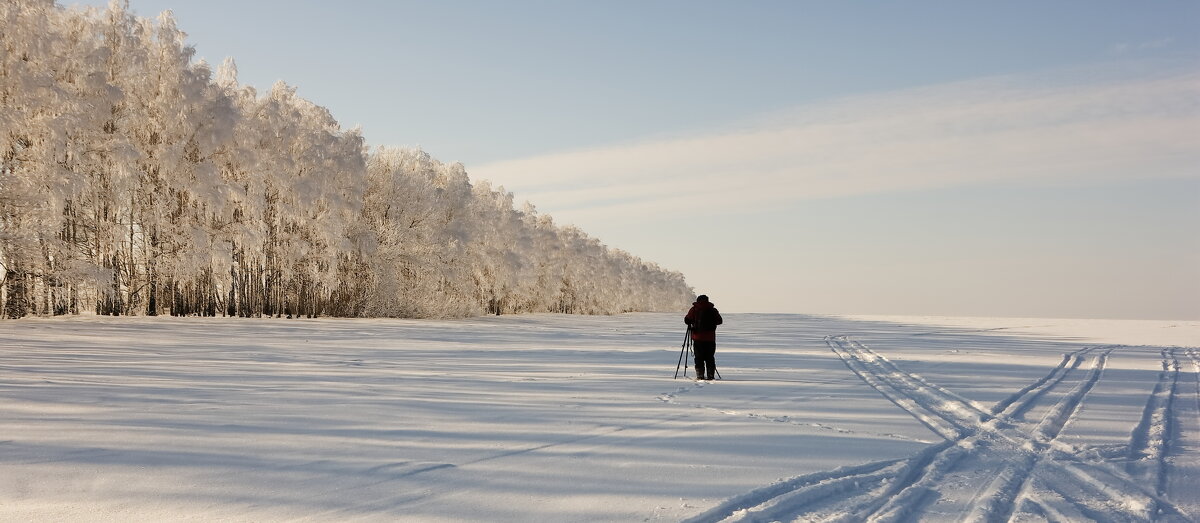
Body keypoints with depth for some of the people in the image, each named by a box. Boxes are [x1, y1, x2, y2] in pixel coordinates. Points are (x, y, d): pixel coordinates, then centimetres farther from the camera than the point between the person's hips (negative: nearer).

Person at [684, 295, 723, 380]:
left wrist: (691, 324, 17)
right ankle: (711, 375, 6)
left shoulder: (694, 309, -1)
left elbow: (687, 320, -4)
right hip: (710, 338, 1)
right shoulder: (713, 310, 3)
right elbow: (719, 321, 6)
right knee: (710, 357, 8)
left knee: (699, 357, 3)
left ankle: (700, 375, -3)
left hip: (698, 338, -1)